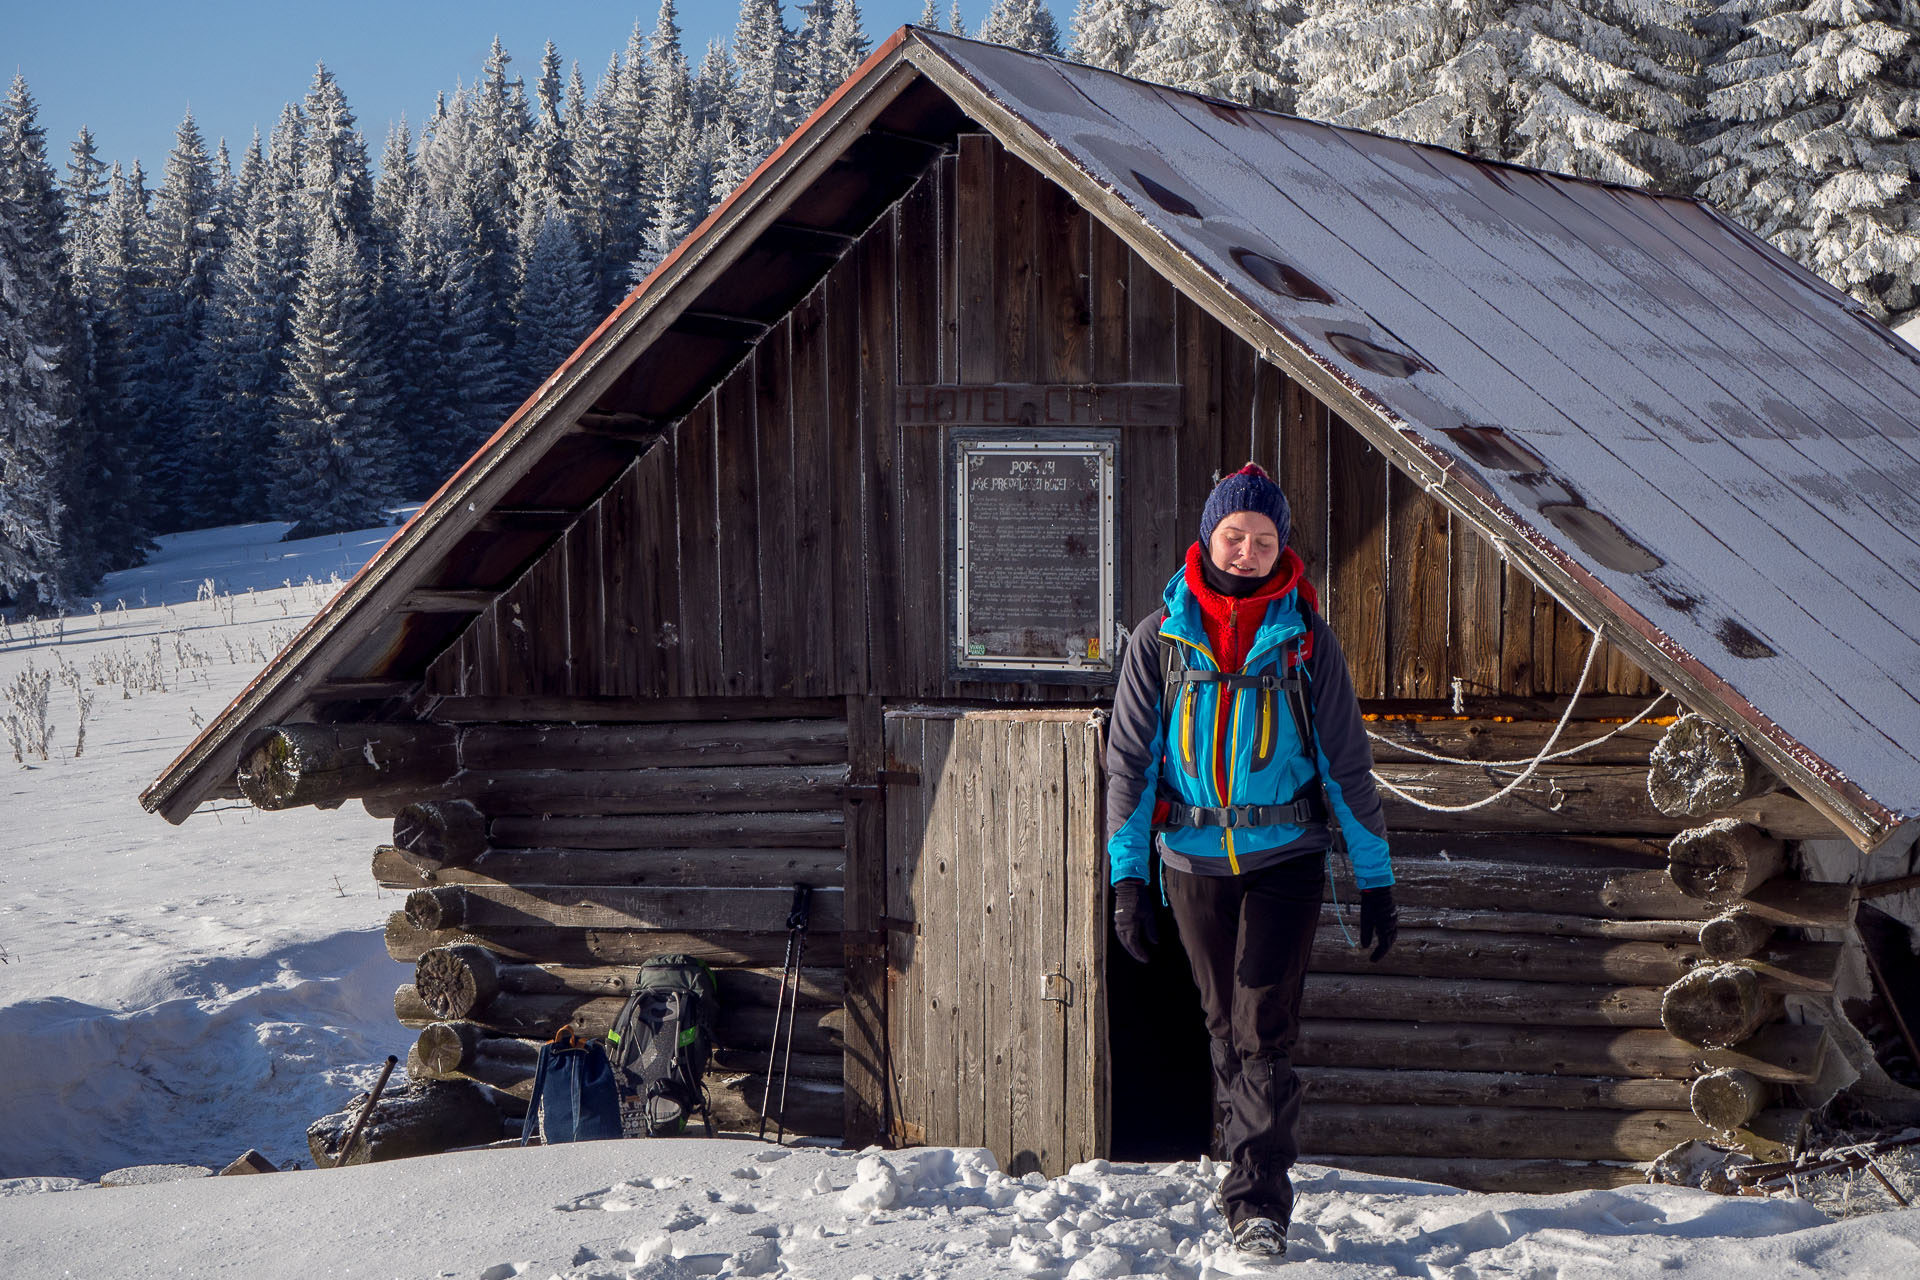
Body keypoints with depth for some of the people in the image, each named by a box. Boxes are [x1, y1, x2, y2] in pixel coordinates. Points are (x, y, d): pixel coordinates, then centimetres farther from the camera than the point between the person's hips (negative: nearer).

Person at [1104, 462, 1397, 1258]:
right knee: (1226, 1028, 11)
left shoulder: (1306, 639, 0)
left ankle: (1256, 1200, -12)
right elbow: (1130, 759, 3)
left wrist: (1376, 880, 2)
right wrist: (1127, 877, -5)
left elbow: (1347, 764, 3)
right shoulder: (1160, 639, 2)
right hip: (1193, 861, 2)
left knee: (1264, 1028, -11)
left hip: (1286, 859, -2)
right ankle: (1249, 1178, 25)